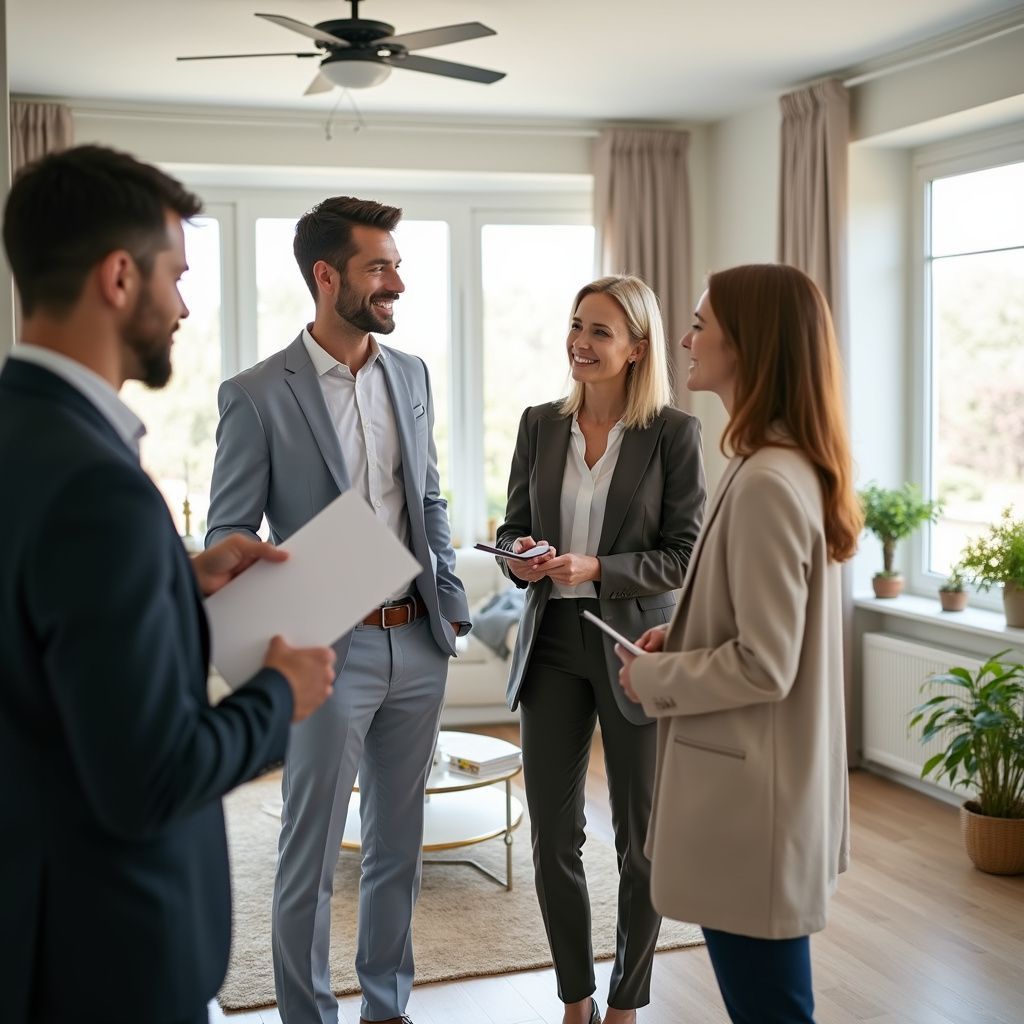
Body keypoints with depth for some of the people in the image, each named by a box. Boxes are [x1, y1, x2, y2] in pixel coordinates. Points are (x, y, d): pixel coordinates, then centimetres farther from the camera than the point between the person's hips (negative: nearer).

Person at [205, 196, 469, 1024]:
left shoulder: (411, 375, 8)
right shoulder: (258, 394, -9)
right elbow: (227, 538, -6)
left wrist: (452, 606, 9)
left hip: (418, 644, 5)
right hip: (329, 651, -5)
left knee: (399, 844, 17)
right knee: (310, 857, 6)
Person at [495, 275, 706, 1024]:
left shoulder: (674, 433, -8)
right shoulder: (541, 426, 5)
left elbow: (686, 555, -9)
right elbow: (514, 528, 10)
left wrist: (597, 569, -21)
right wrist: (520, 560, -12)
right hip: (553, 644, 4)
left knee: (640, 841, 10)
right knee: (553, 835, 9)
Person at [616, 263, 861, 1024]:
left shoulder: (766, 482, -23)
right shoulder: (795, 467, 8)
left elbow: (763, 666, -23)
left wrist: (654, 679, -9)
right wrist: (680, 637, 7)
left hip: (751, 797, -10)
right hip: (771, 782, 10)